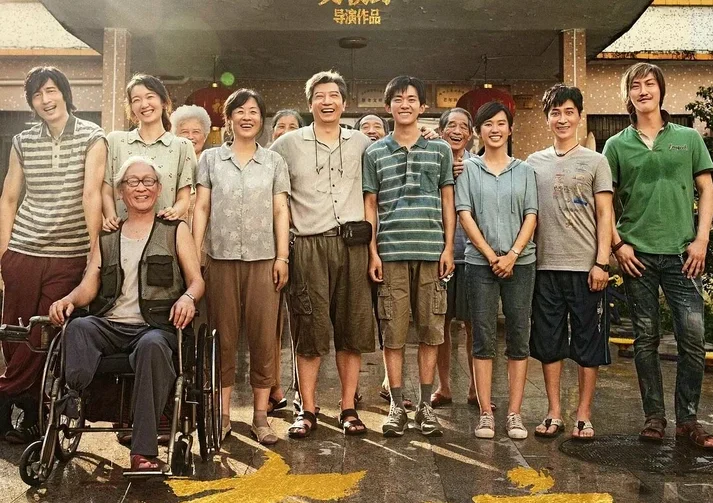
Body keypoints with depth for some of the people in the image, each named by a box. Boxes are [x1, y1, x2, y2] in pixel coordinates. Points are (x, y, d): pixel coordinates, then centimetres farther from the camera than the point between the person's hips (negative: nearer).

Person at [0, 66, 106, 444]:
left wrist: (95, 248, -15)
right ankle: (32, 412, 19)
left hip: (69, 256, -3)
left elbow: (91, 193, -9)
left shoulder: (91, 137, -1)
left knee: (45, 337, 0)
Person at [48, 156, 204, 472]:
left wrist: (188, 297, -15)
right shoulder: (107, 238, 24)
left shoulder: (175, 231, 17)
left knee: (152, 345, -37)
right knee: (78, 327, -31)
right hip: (109, 325, 3)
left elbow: (197, 280, 9)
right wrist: (69, 300, -9)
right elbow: (89, 285, 14)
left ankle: (143, 452, -38)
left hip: (156, 327, -3)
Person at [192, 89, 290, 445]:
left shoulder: (274, 161, 11)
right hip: (221, 257, 0)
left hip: (263, 258, 0)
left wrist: (283, 257, -1)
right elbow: (201, 208, 6)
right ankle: (222, 414, 11)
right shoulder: (211, 159, 10)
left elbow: (281, 211, 7)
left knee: (264, 336, -1)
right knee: (223, 336, 2)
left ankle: (260, 415, 8)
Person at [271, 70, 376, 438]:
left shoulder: (360, 143, 12)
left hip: (353, 244, 2)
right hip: (309, 246, -2)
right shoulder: (289, 143, 7)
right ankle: (307, 411, 11)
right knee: (310, 329, 1)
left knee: (352, 328, 5)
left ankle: (348, 408, 15)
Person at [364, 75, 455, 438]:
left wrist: (448, 248, 3)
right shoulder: (374, 153, 9)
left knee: (430, 331, 4)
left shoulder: (440, 149, 9)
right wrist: (372, 251, 1)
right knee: (393, 333, 2)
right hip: (391, 254, 0)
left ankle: (425, 405, 15)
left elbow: (447, 202, 11)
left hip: (431, 252, 1)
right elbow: (370, 206, 9)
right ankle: (397, 407, 12)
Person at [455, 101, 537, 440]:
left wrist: (513, 254, -10)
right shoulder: (468, 169, 6)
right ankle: (485, 413, 7)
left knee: (519, 338, 2)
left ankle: (514, 413, 8)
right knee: (483, 338, 0)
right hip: (480, 262, -1)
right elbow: (465, 215, -1)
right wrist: (492, 256, -8)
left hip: (520, 263, 2)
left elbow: (531, 216, 4)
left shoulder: (524, 171, 10)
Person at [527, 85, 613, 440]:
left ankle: (584, 416, 13)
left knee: (588, 343, 3)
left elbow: (604, 215, 0)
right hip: (546, 265, 2)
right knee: (548, 343, 7)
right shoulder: (534, 163, 10)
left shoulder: (595, 161, 4)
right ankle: (554, 413, 17)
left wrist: (602, 262, -9)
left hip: (586, 266, -2)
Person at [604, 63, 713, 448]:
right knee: (645, 339, 6)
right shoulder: (617, 145, 6)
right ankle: (654, 416, 17)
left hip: (682, 253, 0)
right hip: (637, 255, 0)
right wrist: (618, 244, -3)